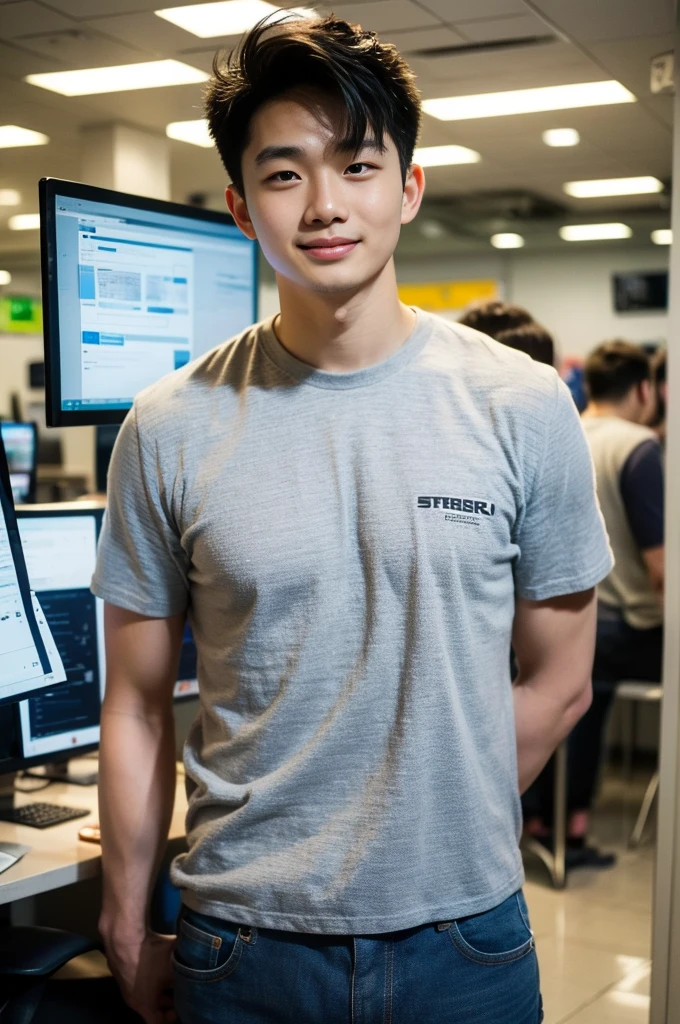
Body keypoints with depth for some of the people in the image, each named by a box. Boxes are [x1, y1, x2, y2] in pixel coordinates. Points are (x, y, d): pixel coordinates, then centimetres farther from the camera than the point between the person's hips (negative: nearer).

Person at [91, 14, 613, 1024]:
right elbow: (137, 705, -1)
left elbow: (558, 681, 1)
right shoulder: (172, 430, -6)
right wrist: (129, 937, 2)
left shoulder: (524, 408, -6)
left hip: (464, 938, 1)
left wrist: (426, 847, 0)